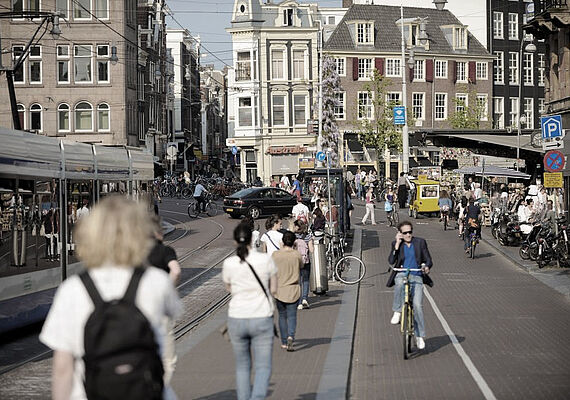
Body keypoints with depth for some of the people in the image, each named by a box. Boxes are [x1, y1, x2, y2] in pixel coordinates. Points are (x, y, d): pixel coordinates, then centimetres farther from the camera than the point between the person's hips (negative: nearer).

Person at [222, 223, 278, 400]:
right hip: (261, 319, -1)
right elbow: (274, 290, 2)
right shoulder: (266, 260, -7)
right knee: (263, 368, 2)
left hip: (237, 319, 2)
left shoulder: (229, 263, -5)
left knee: (242, 366, 19)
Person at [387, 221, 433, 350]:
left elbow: (428, 260, 6)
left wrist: (427, 267, -17)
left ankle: (420, 336, -3)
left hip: (417, 277, 0)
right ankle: (397, 312, -26)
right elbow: (391, 261, -5)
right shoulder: (396, 244, 8)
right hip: (401, 275, 0)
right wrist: (397, 245, -10)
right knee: (399, 284, -39)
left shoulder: (420, 242, 7)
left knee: (417, 305, -15)